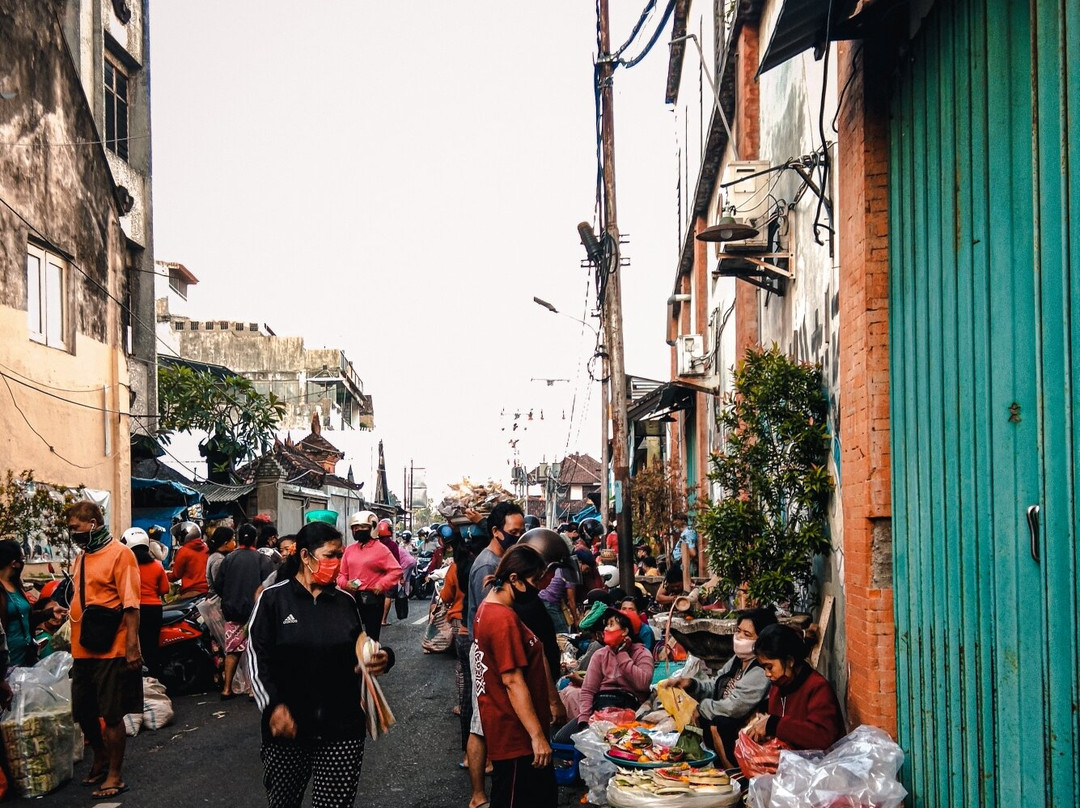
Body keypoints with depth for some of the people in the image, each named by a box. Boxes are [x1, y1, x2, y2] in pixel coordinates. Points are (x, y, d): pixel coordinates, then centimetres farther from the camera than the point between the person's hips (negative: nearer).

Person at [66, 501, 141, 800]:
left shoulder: (119, 553, -11)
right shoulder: (82, 557, 14)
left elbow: (130, 604, -15)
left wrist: (132, 646, -20)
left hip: (111, 651, -8)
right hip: (83, 651, 8)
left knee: (111, 715, -1)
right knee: (84, 713, 16)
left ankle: (115, 776, 11)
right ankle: (100, 759, 37)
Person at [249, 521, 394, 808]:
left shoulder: (345, 601, 8)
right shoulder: (273, 599, -2)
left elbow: (359, 654, 17)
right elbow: (257, 658, -6)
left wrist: (380, 658, -5)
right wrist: (273, 706, -18)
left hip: (342, 728, 2)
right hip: (286, 729, -2)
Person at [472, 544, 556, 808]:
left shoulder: (488, 608, 9)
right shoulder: (504, 619, -22)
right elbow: (513, 681, -25)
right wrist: (537, 735, -23)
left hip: (512, 727, 10)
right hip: (515, 730, -10)